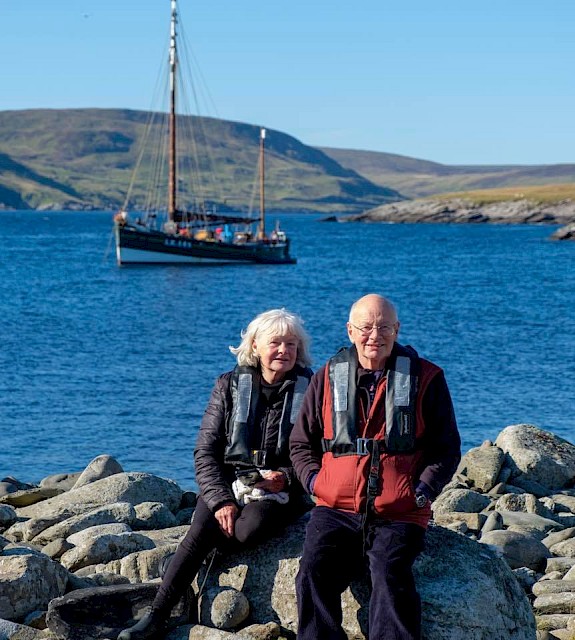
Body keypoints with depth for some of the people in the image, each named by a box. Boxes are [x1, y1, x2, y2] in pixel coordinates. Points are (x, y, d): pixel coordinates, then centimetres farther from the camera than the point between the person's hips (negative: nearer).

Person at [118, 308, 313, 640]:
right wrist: (221, 500, -13)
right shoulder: (230, 385, 4)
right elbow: (206, 451, 2)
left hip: (277, 490, -1)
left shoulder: (309, 389, 0)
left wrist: (286, 477, -17)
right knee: (198, 535, -25)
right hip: (226, 484, 1)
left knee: (250, 529, -32)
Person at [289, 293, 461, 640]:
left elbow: (447, 448, 10)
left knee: (390, 576, -27)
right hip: (335, 510, 2)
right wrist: (315, 480, 2)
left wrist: (422, 491, -5)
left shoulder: (426, 378, 6)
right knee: (314, 574, -21)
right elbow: (301, 442, 20)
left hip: (399, 515, -2)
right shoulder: (328, 378, 12)